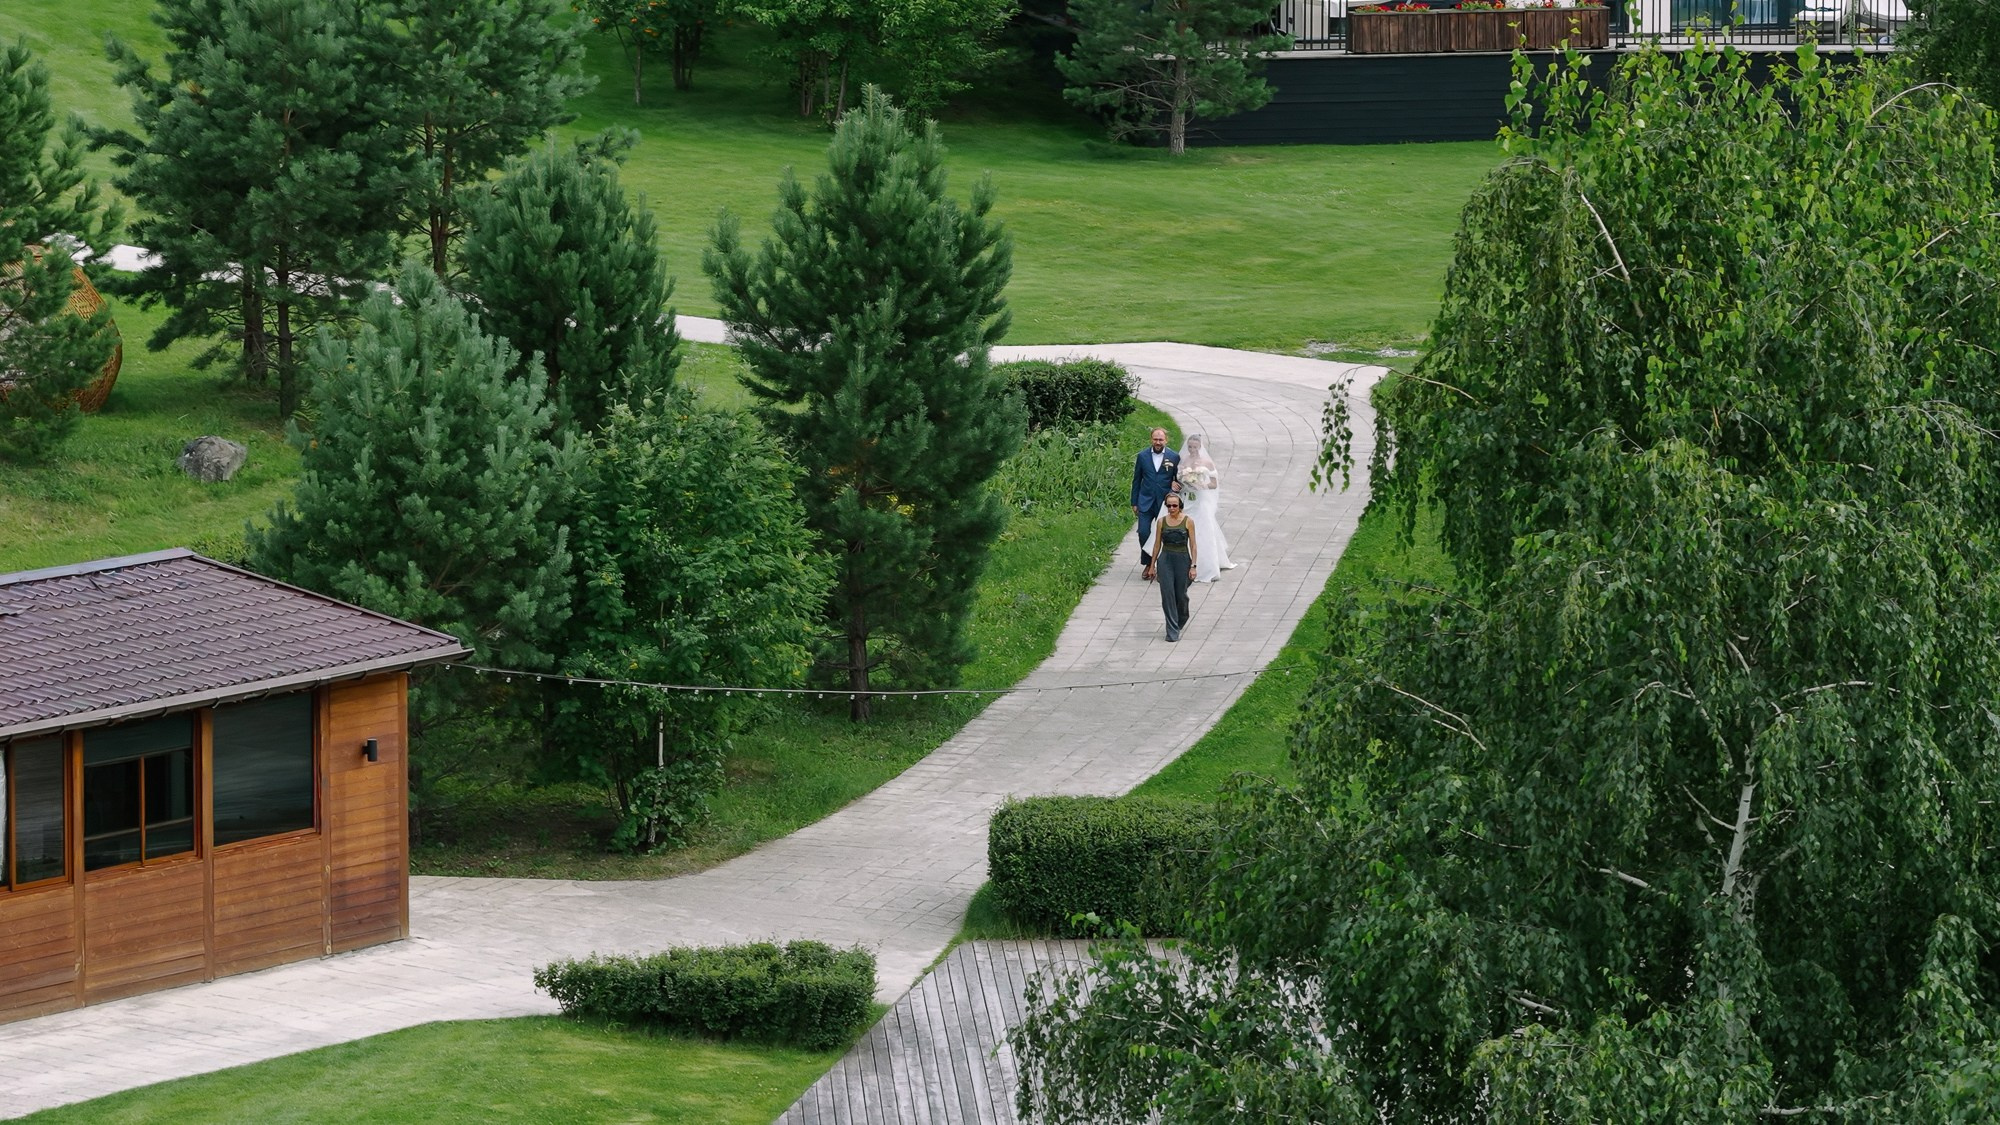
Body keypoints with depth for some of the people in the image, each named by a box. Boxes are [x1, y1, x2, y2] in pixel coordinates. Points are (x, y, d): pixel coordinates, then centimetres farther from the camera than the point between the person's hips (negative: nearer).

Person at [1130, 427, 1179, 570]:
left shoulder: (1174, 457, -1)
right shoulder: (1143, 456, 3)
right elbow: (1136, 481, 8)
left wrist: (1173, 491, -12)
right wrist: (1134, 503, 7)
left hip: (1165, 502, -1)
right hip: (1146, 502, 1)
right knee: (1143, 533, -7)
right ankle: (1148, 564, 7)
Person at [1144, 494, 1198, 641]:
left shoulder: (1188, 522, -3)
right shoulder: (1161, 522, 2)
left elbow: (1193, 545, -1)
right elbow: (1157, 544, 9)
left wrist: (1193, 566, -7)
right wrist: (1152, 565, 11)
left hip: (1183, 559, -1)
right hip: (1165, 559, 1)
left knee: (1180, 594, 7)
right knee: (1167, 594, -9)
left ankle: (1181, 620, 38)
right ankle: (1172, 630, -5)